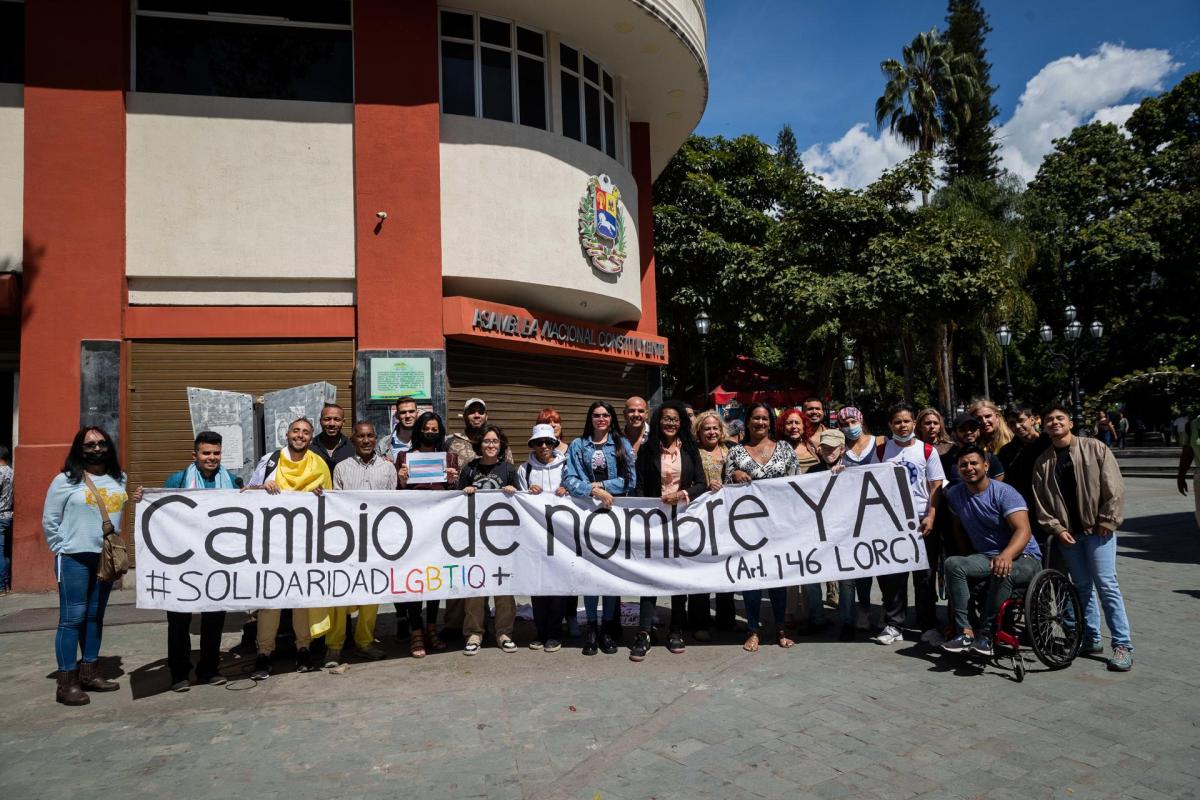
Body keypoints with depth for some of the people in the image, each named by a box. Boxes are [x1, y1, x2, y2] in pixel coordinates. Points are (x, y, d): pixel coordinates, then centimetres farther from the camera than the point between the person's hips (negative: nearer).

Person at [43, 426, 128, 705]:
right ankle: (67, 683, 4)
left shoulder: (118, 479, 8)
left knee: (95, 616, 13)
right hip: (74, 558, -5)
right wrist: (63, 549, -4)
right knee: (72, 618, -3)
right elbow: (50, 520, -2)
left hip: (107, 557, 5)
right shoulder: (66, 480, -6)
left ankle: (90, 673, 24)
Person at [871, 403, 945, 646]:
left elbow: (936, 486, 0)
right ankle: (893, 625, 12)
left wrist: (930, 516, -10)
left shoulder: (927, 450, 1)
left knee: (924, 575, 5)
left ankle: (929, 625, 16)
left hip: (919, 519, -1)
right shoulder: (882, 449, 6)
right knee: (891, 575, 4)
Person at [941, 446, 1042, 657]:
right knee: (952, 564, -26)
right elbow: (958, 527, 20)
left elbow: (1023, 530, -24)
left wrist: (1006, 555, -43)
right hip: (986, 557, 5)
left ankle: (985, 635, -26)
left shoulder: (1004, 493, -12)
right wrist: (968, 558, 10)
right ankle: (965, 632, -29)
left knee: (1002, 572, -39)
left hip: (1023, 557, -5)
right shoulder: (954, 494, 4)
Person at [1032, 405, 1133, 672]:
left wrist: (1107, 521, -10)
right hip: (1067, 532, 4)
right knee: (1082, 586, 10)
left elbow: (1114, 488, -7)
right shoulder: (1042, 462, 7)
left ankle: (1122, 645, 0)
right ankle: (1091, 639, 20)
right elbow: (1041, 501, 7)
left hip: (1098, 529, -4)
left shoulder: (1095, 448, -3)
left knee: (1106, 584, -7)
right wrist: (1056, 528, -3)